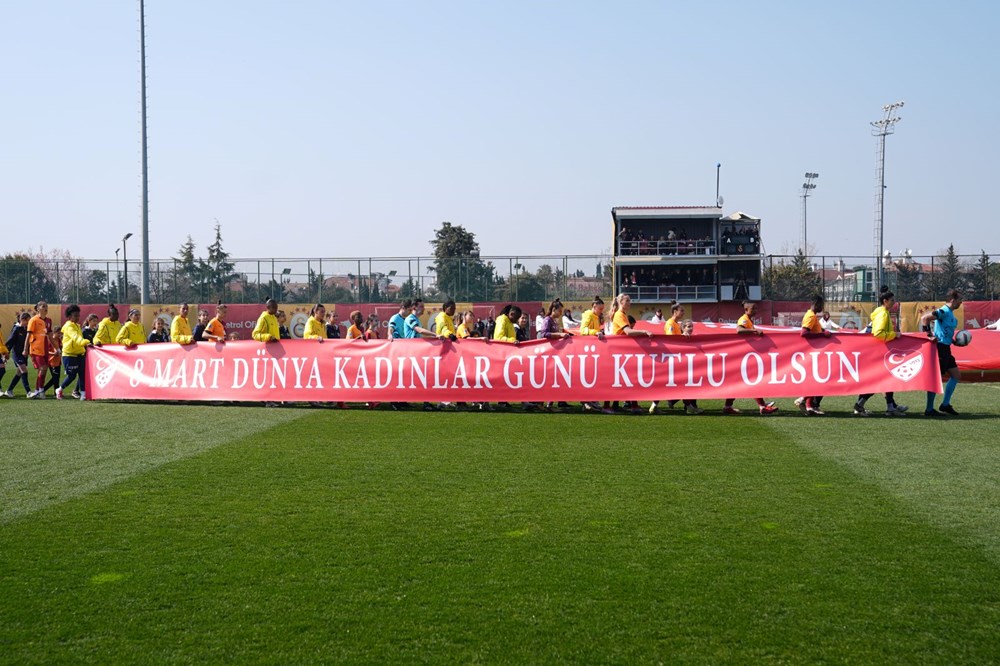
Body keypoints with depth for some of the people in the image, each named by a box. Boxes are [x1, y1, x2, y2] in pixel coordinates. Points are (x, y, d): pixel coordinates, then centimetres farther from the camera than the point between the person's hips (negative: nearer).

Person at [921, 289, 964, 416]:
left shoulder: (950, 313, 14)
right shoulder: (944, 311, -15)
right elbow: (924, 318, -24)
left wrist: (954, 340, 12)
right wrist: (930, 335, -22)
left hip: (945, 348, 10)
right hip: (939, 347, -10)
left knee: (956, 375, 12)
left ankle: (945, 405, 16)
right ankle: (929, 409, 2)